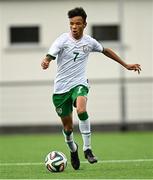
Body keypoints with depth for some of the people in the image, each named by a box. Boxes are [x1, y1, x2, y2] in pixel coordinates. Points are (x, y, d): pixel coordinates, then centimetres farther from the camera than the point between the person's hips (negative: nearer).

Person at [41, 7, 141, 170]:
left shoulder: (89, 42, 2)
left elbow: (105, 51, 22)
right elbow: (49, 57, -21)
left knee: (81, 110, -32)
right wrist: (45, 63, -47)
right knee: (67, 127, 5)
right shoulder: (63, 40, -8)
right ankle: (73, 150, 37)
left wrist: (126, 65, 26)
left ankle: (87, 149, -23)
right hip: (61, 88, 0)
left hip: (79, 83, 0)